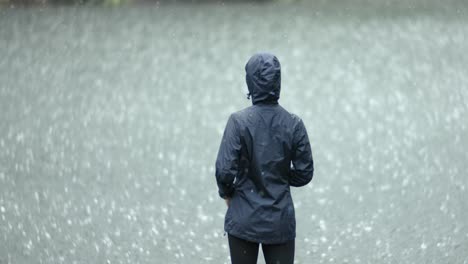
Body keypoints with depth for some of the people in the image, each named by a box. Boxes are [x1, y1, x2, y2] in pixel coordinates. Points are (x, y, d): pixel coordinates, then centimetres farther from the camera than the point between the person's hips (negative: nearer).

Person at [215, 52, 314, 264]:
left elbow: (225, 170, -14)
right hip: (281, 220, 2)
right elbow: (304, 173, 1)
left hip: (244, 220, -1)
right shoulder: (294, 124, -4)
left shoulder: (239, 121, -12)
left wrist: (226, 192, 7)